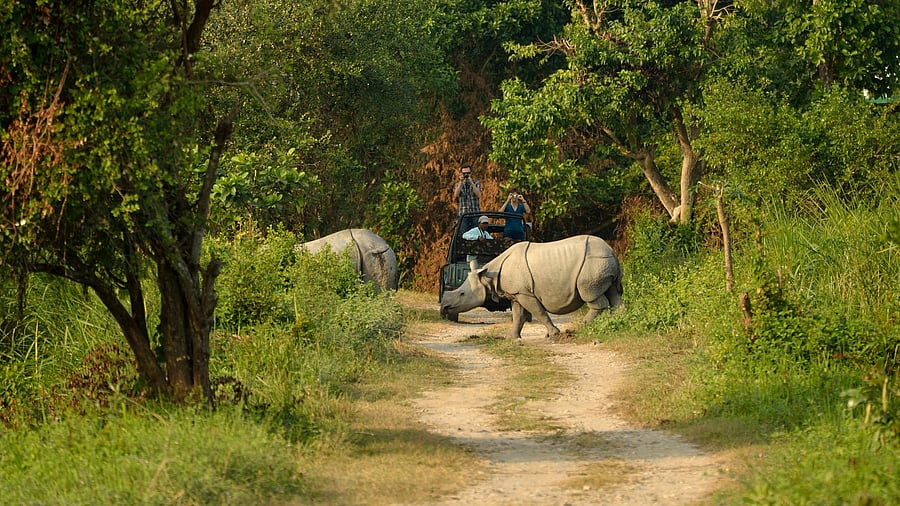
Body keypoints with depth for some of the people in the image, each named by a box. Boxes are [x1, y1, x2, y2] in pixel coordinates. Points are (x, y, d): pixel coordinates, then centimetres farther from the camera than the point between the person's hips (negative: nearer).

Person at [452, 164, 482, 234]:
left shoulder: (476, 183, 8)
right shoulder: (458, 184, 10)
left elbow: (479, 195, -10)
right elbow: (456, 195, -9)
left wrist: (471, 183, -16)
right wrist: (461, 182, -13)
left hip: (475, 213, 0)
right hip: (463, 214, 0)